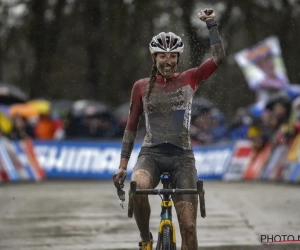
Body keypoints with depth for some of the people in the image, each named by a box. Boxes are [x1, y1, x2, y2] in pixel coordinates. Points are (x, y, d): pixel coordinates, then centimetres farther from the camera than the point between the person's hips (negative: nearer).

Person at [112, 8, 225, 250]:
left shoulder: (189, 80, 7)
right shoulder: (141, 87, 7)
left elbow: (219, 57, -4)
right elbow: (131, 126, 10)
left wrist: (211, 24, -6)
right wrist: (123, 165, 5)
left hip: (182, 156, 1)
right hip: (151, 154, 0)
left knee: (189, 227, -8)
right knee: (137, 188, -36)